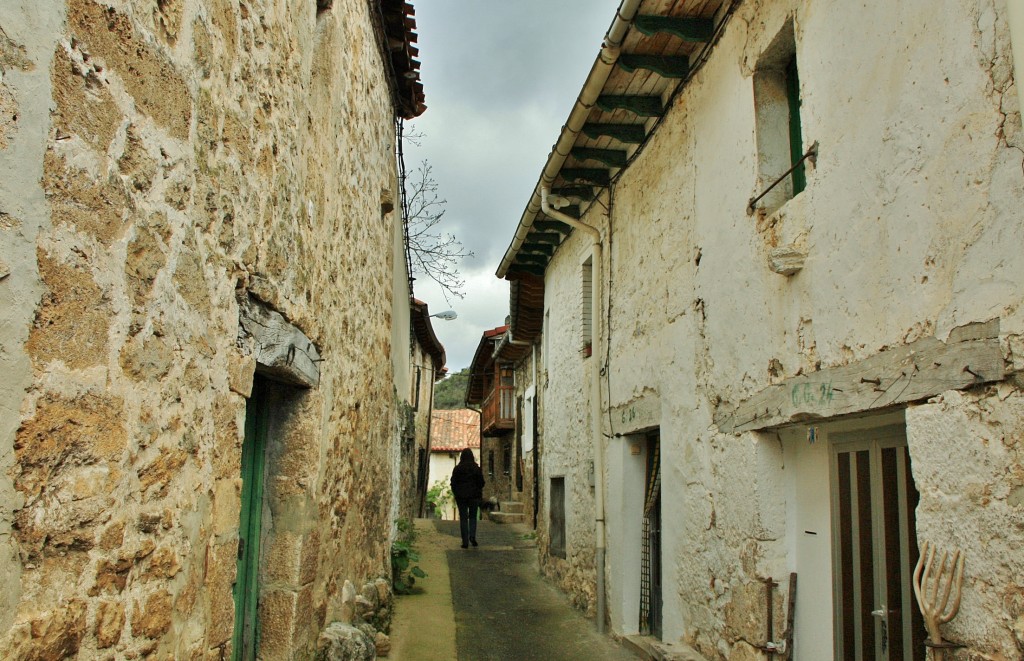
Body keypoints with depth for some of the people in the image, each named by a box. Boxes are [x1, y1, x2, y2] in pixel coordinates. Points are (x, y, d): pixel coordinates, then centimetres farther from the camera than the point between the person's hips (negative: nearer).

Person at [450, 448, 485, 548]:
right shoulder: (476, 468, -3)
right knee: (473, 517, 14)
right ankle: (472, 536, -6)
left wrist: (456, 494, 13)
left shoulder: (457, 469, -5)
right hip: (474, 496, 1)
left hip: (461, 496, 0)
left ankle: (465, 542, 1)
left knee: (463, 518, 5)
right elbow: (481, 482, 0)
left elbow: (453, 483, -1)